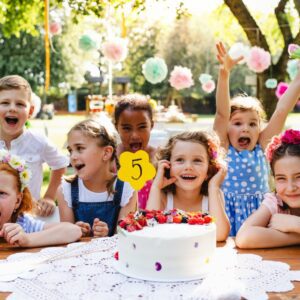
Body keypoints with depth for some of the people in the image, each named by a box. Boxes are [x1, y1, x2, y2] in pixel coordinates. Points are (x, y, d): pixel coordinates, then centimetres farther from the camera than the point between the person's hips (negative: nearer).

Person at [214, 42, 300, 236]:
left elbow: (282, 111, -1)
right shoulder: (224, 148, -1)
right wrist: (224, 74, -24)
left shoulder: (262, 148, 4)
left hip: (259, 210, 2)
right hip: (229, 211, -2)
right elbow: (222, 113, -14)